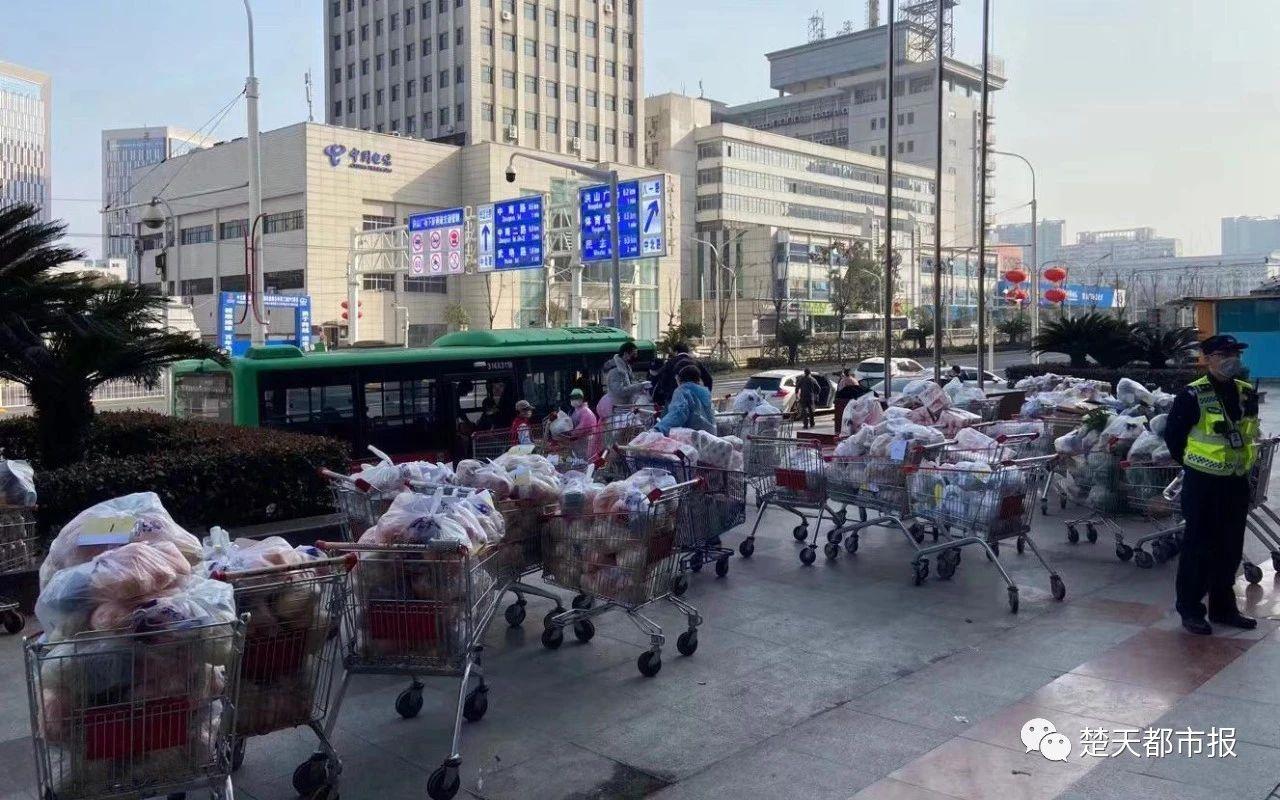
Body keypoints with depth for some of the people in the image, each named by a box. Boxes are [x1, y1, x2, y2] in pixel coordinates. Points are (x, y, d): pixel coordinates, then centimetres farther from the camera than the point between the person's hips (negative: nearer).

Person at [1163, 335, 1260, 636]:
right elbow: (1173, 435, -5)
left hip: (1237, 483, 6)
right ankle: (1190, 610, 13)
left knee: (1231, 548, 13)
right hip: (1202, 483, -6)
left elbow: (1249, 433, 20)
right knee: (1198, 547, 1)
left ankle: (1224, 607, 27)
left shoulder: (1247, 393, 5)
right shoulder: (1192, 396, -14)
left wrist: (1242, 461, 15)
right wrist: (1193, 463, 2)